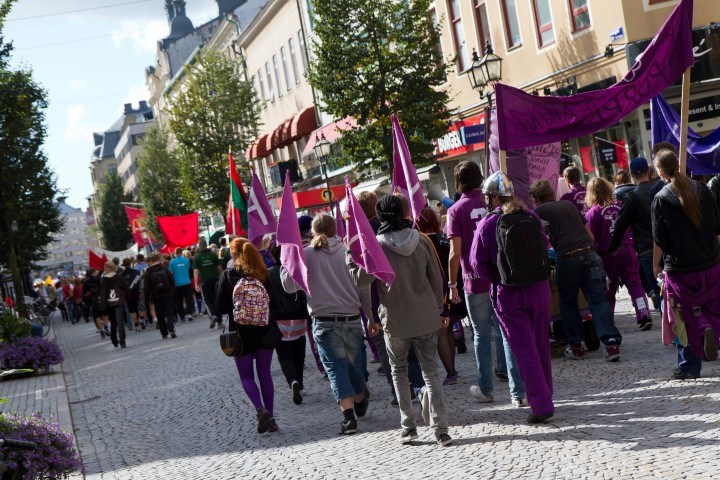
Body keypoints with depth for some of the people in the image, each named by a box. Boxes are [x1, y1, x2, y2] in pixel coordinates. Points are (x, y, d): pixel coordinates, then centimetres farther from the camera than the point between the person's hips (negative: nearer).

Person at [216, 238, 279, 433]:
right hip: (265, 330, 3)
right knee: (265, 373, 12)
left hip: (241, 333, -2)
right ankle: (269, 417, 11)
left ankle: (260, 408, -14)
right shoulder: (264, 274, -2)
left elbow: (220, 307, -8)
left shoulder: (228, 275, -9)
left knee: (246, 375, 9)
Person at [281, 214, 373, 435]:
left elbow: (289, 285, -4)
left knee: (336, 367, 0)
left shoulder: (306, 254, -3)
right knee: (354, 362, 20)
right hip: (352, 319, 3)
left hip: (324, 322, -2)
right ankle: (360, 404, 41)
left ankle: (349, 416, -11)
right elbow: (363, 286, 4)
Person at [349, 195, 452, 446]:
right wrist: (440, 309, 17)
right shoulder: (422, 241, 1)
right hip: (426, 317, 2)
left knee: (399, 371, 16)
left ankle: (408, 426, 12)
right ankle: (440, 429, -1)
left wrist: (351, 257, 6)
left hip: (395, 321, -2)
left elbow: (361, 280, -8)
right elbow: (436, 279, 6)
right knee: (430, 371, 7)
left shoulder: (377, 246, -9)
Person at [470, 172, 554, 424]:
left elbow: (478, 262, -7)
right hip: (539, 288, 4)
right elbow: (545, 248, 10)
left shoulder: (487, 225, -10)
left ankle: (541, 405, -4)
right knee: (541, 345, 17)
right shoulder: (532, 218, 1)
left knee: (524, 349, 0)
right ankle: (545, 396, 30)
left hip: (508, 293, -4)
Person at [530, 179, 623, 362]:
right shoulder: (569, 205, 23)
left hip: (567, 259, -3)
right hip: (590, 254, 4)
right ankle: (612, 342, -9)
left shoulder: (539, 211, 10)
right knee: (598, 300, 1)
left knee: (568, 303, 13)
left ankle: (576, 346, 16)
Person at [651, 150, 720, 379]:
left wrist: (656, 265, 4)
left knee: (686, 319, 8)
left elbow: (659, 240, -10)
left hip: (680, 269, -3)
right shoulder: (702, 189, 0)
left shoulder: (661, 199, -11)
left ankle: (689, 367, 9)